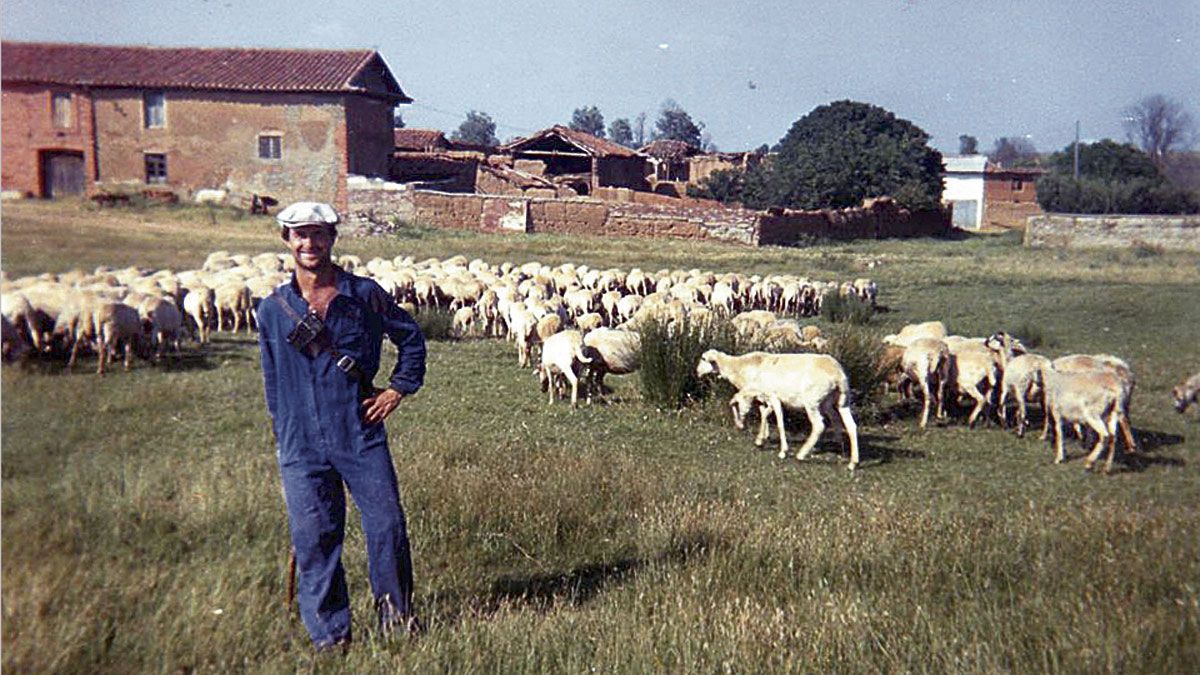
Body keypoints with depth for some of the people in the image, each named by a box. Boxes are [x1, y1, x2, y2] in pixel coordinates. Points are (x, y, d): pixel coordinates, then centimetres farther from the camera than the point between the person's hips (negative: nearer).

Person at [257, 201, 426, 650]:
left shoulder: (364, 294, 1)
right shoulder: (272, 309, 5)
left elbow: (411, 338, 13)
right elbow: (273, 382, 13)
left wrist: (398, 389, 3)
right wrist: (282, 440, 12)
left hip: (361, 435, -1)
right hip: (302, 445, 1)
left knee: (387, 525, 1)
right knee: (313, 538, 4)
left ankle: (396, 613, 23)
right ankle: (330, 634, 18)